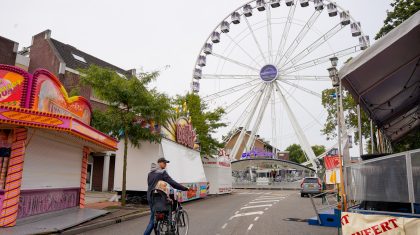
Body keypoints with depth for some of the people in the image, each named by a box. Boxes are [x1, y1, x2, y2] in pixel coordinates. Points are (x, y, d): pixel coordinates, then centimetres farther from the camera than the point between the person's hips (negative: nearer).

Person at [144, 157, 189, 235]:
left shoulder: (150, 173, 14)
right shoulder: (162, 172, -12)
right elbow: (172, 183, -17)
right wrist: (185, 188, -14)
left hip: (150, 197, 8)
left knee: (154, 217, 15)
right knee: (153, 219, -1)